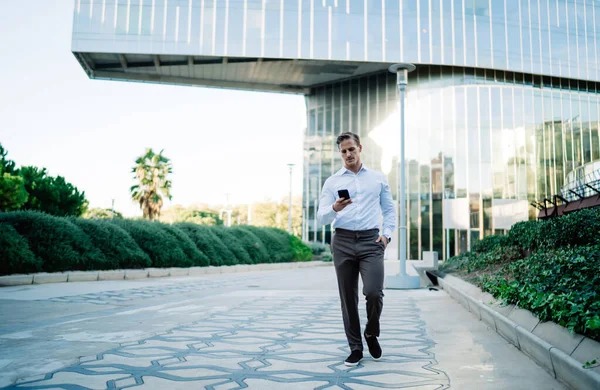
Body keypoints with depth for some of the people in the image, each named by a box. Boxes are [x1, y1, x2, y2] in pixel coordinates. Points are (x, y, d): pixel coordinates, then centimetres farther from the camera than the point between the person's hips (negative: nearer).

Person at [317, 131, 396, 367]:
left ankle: (371, 334, 15)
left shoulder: (379, 178, 12)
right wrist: (334, 209, -21)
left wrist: (387, 234, 1)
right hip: (343, 242, 1)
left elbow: (389, 210, 17)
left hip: (371, 241, -1)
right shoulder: (332, 182, 8)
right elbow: (322, 218, 1)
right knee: (348, 298, 4)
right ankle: (355, 348, 18)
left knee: (373, 292, -15)